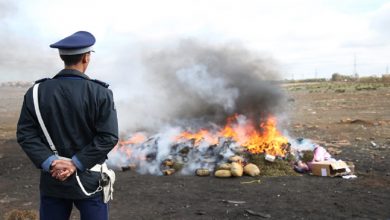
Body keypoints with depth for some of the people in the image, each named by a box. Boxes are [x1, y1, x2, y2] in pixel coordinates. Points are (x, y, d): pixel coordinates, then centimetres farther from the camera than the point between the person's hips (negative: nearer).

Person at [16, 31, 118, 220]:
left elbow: (26, 134, -6)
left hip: (52, 181, 3)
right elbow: (109, 137, -16)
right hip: (89, 181, -2)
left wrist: (49, 162, -12)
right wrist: (77, 163, -14)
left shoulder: (36, 92, -3)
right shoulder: (100, 93, -11)